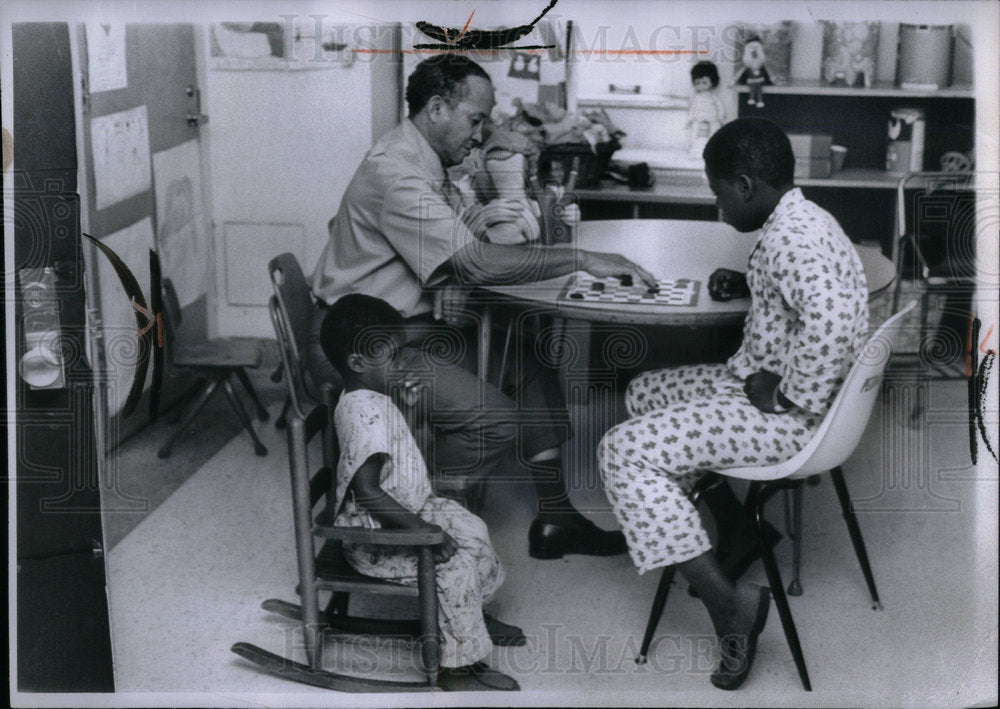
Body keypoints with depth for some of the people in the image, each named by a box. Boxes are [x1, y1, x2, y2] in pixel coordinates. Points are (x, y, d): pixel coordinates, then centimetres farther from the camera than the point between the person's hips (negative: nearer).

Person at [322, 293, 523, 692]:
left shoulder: (367, 401, 5)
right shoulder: (367, 416, -29)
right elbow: (367, 490, -34)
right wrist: (420, 528, -30)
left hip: (407, 510, 11)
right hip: (375, 539, -11)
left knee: (472, 529, 14)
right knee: (454, 565, -19)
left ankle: (473, 616, 34)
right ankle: (458, 669, -6)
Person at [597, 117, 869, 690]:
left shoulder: (790, 235, -24)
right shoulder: (800, 220, 9)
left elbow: (832, 323, -40)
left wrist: (785, 395, -26)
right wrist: (748, 284, 13)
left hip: (790, 415, -11)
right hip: (761, 380, 11)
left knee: (624, 451, -16)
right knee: (645, 394, 23)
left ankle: (727, 601, -16)